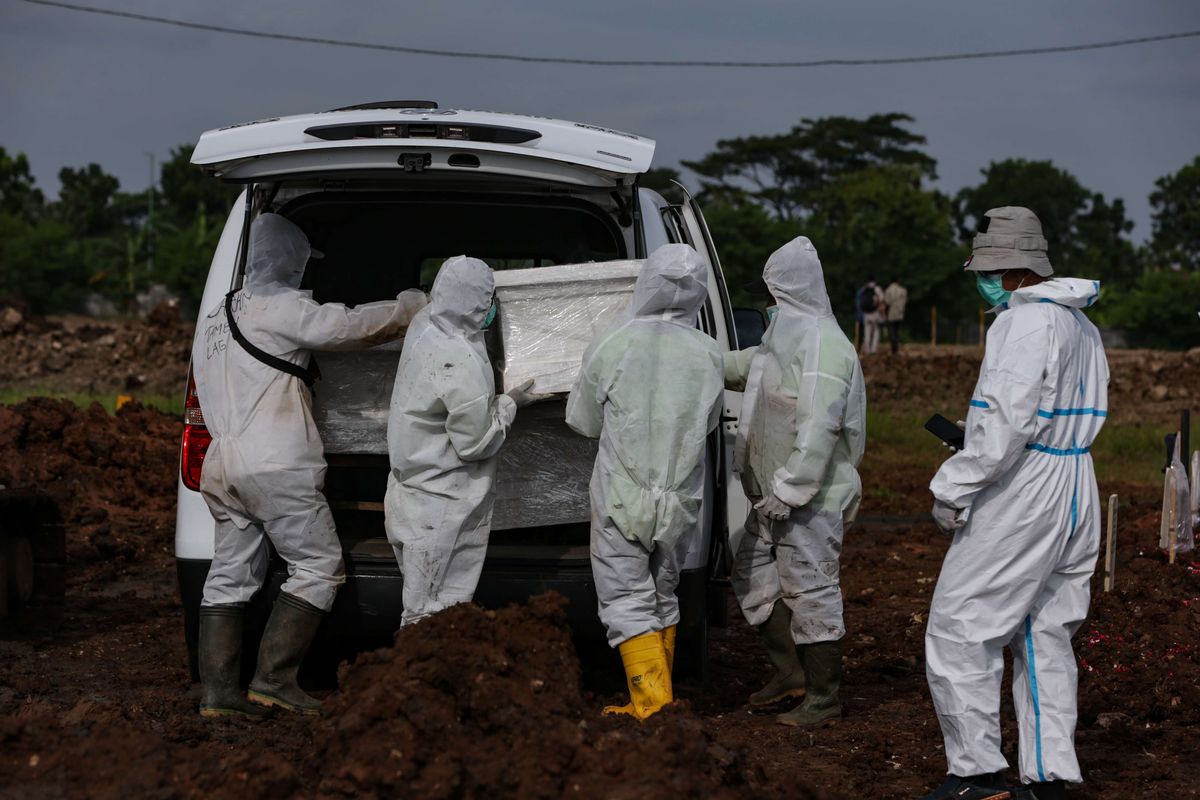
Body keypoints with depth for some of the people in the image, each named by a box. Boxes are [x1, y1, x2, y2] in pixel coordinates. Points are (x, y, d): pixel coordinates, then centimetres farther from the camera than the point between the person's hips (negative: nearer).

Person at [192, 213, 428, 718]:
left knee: (230, 577, 9)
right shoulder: (279, 307, -6)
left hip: (222, 465, 9)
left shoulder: (214, 321, 22)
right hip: (276, 465, -9)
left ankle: (218, 690, 5)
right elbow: (350, 325, -10)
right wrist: (414, 306, 5)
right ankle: (274, 678, -8)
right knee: (318, 567, -3)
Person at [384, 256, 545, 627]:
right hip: (440, 510, -9)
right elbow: (477, 443, -19)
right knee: (432, 613, -1)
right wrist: (508, 404, -5)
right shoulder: (462, 367, -28)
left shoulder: (424, 324, -2)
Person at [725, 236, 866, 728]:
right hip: (779, 489, 11)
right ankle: (791, 672, 27)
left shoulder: (823, 345, -19)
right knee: (752, 574, 17)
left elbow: (818, 427, -25)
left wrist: (789, 489, -25)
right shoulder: (787, 334, 13)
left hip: (811, 494, -11)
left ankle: (824, 697, 5)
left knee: (809, 588, -4)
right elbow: (746, 366, 33)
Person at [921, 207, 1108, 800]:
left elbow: (1007, 422, -24)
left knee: (958, 631, -2)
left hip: (1020, 499, -10)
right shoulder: (1081, 325, 14)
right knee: (1046, 636, 13)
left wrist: (953, 489, -16)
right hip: (1072, 498, 10)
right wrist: (973, 445, 18)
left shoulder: (1024, 322, -16)